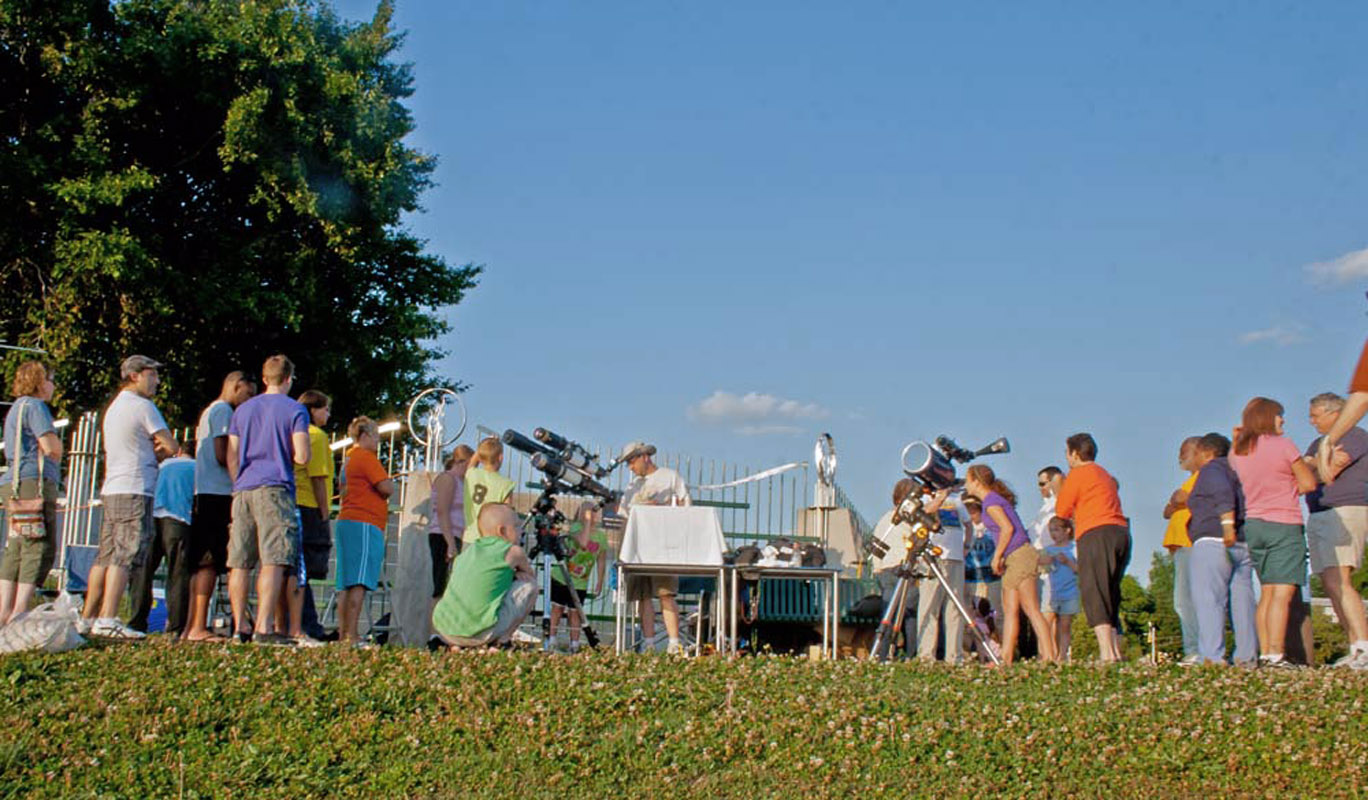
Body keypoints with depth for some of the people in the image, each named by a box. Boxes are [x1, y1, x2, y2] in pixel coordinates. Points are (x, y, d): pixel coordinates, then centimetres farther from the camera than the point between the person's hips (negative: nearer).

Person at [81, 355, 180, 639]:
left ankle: (88, 617, 12)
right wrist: (164, 448, 14)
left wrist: (157, 451, 7)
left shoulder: (114, 406, 22)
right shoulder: (142, 406, -7)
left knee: (106, 556, 10)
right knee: (125, 556, -12)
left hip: (111, 490, 9)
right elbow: (172, 447, -7)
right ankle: (108, 619, -18)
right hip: (134, 490, -9)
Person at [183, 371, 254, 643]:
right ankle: (198, 627, -14)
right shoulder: (223, 410, -5)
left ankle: (192, 626, 9)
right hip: (218, 494, -10)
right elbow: (222, 456, -14)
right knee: (209, 562, -12)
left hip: (204, 494, 10)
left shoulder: (209, 412, 26)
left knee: (202, 563, 9)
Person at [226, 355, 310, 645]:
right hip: (275, 490, -5)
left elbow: (231, 457, 14)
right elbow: (301, 456, -8)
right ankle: (264, 627, -17)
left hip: (243, 490, 5)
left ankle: (239, 626, 6)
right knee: (273, 561, -9)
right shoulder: (294, 410, 1)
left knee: (240, 563, 6)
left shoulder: (242, 410, 16)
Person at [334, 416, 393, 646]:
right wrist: (389, 481, 6)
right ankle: (351, 635, -17)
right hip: (364, 525, -10)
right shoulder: (366, 457, -9)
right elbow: (386, 488, -16)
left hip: (346, 522, 10)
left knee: (347, 584, 9)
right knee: (359, 583, -13)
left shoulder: (349, 458, 20)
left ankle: (343, 634, 9)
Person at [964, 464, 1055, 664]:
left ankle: (1049, 657, -15)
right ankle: (1006, 659, 6)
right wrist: (1001, 558, 19)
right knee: (1010, 609, 7)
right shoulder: (995, 499, 19)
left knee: (1031, 609, -12)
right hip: (1014, 559, 10)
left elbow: (1007, 528, -18)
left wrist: (996, 557, -11)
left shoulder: (990, 501, -9)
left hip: (1019, 555, -10)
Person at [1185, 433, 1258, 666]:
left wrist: (1227, 524, -28)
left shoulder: (1211, 469, 0)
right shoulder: (1234, 471, 26)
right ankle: (1247, 656, 3)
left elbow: (1224, 494, -18)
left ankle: (1211, 656, -20)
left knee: (1208, 600, -12)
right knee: (1242, 601, 6)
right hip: (1243, 544, 9)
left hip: (1213, 542, -9)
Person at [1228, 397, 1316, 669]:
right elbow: (1308, 483, -6)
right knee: (1283, 593, -10)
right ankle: (1275, 654, -19)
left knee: (1267, 592, 11)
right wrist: (1287, 488, 12)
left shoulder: (1237, 452, 7)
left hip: (1253, 524, 7)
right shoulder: (1282, 445, -9)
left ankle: (1264, 654, 8)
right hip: (1284, 524, -6)